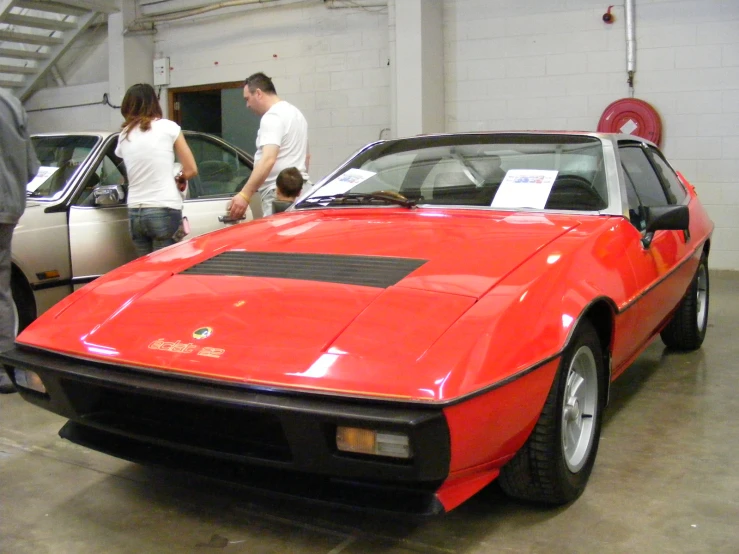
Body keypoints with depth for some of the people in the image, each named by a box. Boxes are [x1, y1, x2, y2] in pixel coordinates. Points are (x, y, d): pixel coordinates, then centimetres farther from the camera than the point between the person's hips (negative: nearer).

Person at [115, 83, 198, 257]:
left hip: (135, 213, 5)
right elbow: (191, 170, 0)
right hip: (164, 211, -4)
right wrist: (179, 179, 20)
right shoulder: (168, 127, 0)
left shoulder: (124, 135, 12)